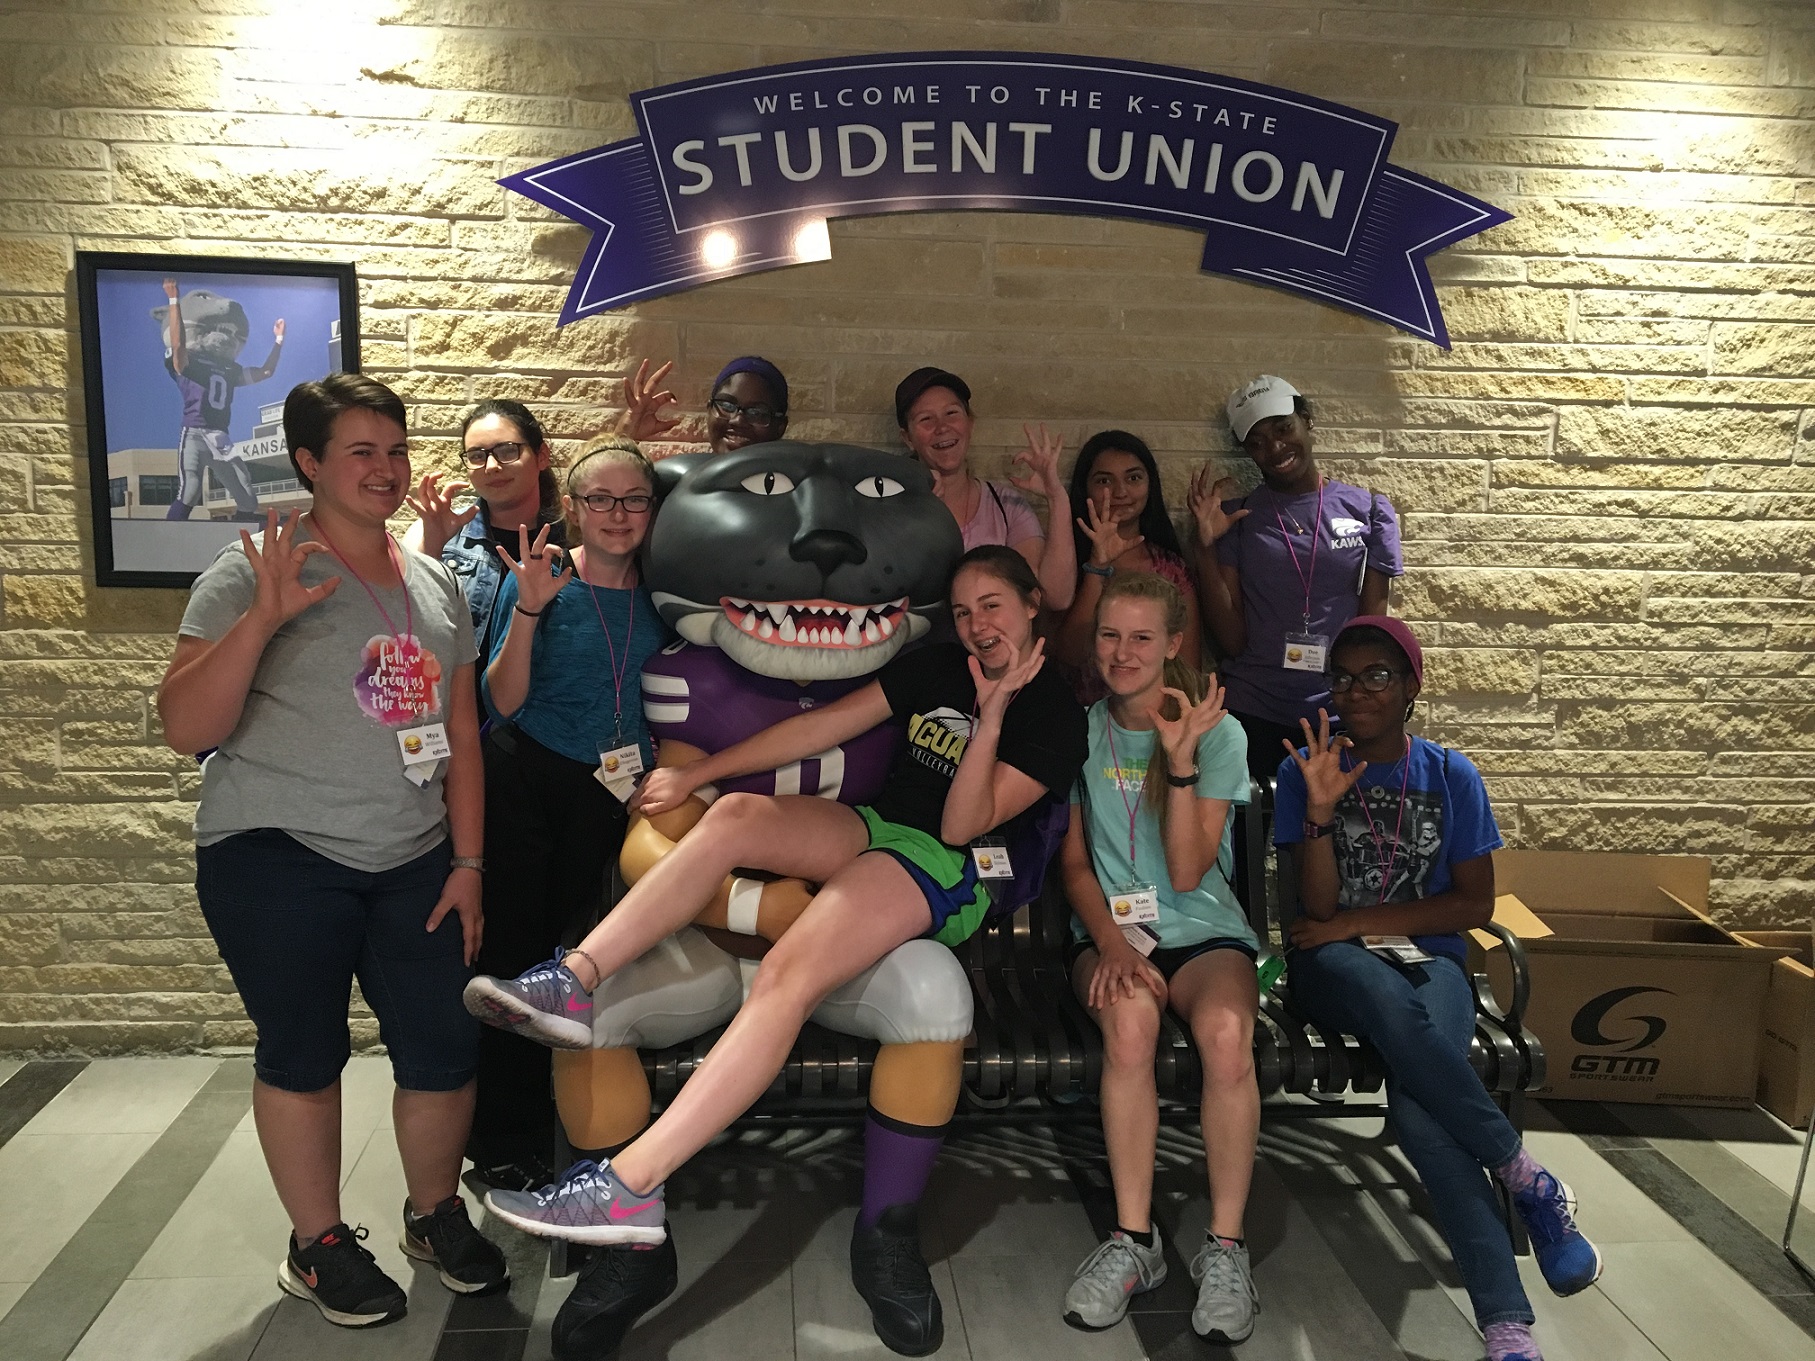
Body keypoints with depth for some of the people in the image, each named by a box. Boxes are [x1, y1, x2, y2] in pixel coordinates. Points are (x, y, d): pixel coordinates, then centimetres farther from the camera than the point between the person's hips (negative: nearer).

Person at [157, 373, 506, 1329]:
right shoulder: (255, 575, -5)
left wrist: (468, 862, 6)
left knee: (444, 1047, 5)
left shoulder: (435, 584, 10)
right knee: (303, 1052, 6)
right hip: (280, 858, -4)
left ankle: (435, 1214, 30)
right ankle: (318, 1245, 27)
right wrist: (262, 616, -24)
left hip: (415, 863, 4)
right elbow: (185, 729, -11)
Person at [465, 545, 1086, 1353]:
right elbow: (824, 725, 11)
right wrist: (697, 772, 6)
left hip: (945, 869, -6)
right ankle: (574, 981, -28)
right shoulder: (937, 667, 17)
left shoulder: (1057, 717, 0)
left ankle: (631, 1183, -37)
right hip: (877, 831, 7)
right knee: (738, 813, -23)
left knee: (788, 973, -31)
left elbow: (963, 825, -8)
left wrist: (993, 712, -17)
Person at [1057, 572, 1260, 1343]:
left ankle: (1225, 1247, -18)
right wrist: (1110, 940, -12)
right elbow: (1073, 860, 6)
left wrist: (1181, 760, -18)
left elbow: (1187, 873, -7)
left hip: (1204, 930, 0)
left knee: (1225, 1029, -34)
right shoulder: (1080, 731, 6)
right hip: (1109, 931, 1)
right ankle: (1134, 1241, -21)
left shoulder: (1218, 734, 0)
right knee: (1129, 1014, -34)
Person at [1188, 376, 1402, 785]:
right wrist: (1204, 548, -11)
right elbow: (1232, 641, -3)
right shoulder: (1235, 518, 2)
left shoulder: (1368, 510, 3)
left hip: (1337, 716, 0)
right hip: (1252, 719, 0)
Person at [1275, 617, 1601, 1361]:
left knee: (1417, 1109, -32)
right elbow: (1317, 906, -4)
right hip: (1335, 964, 0)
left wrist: (1358, 922, -7)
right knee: (1387, 1000, -39)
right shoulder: (1306, 768, 3)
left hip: (1428, 958, 1)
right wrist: (1319, 809, -20)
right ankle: (1525, 1177, -23)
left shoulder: (1451, 776, 6)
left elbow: (1475, 904, 3)